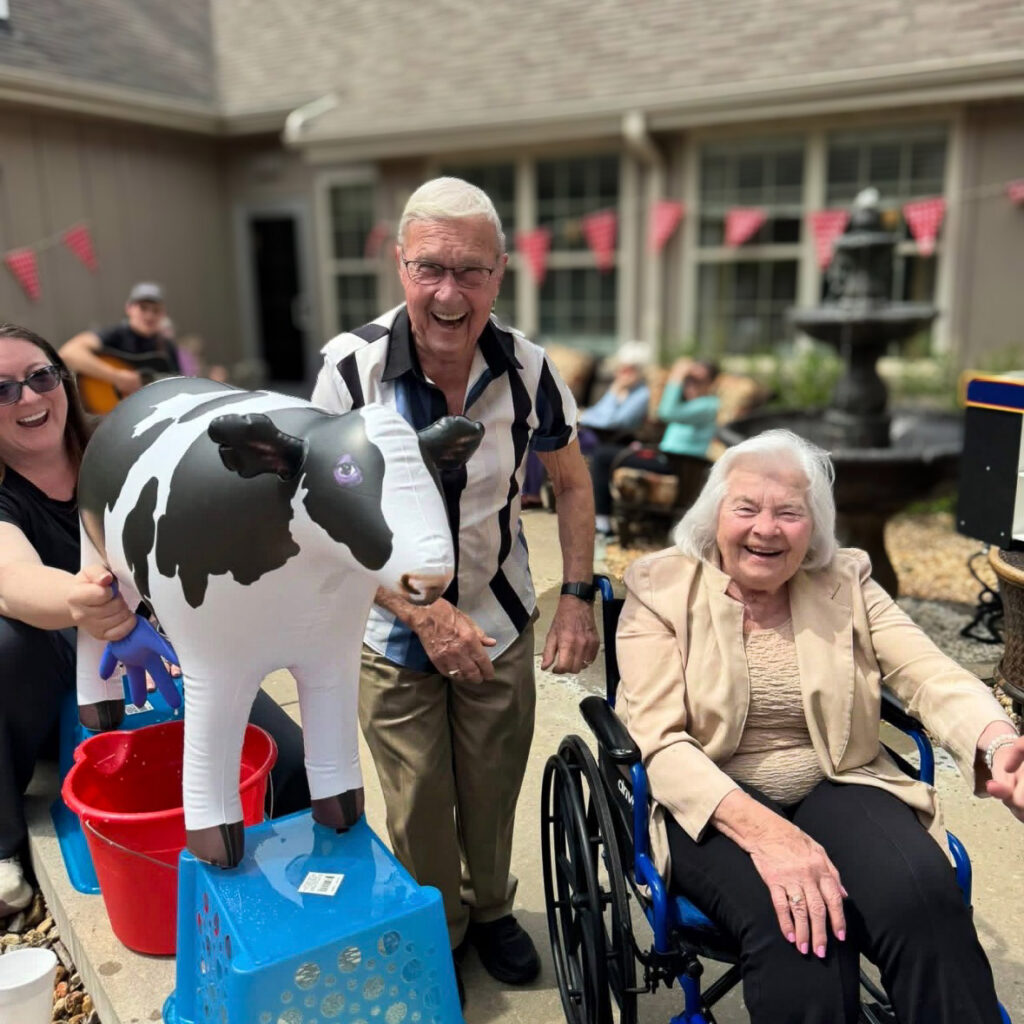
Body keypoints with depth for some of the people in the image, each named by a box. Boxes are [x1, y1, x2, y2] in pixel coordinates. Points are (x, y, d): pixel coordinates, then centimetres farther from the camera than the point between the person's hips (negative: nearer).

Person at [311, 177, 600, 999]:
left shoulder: (525, 366, -12)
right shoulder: (351, 366, -19)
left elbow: (573, 483, 3)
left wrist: (578, 598, -6)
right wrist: (424, 614, -21)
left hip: (500, 624, 2)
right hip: (393, 631, -1)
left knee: (493, 791, 16)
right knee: (419, 807, 11)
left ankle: (491, 910, 46)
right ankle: (435, 937, 40)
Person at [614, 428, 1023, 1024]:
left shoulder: (846, 583, 6)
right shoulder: (662, 588, -4)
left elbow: (932, 677, -6)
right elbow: (658, 740, -14)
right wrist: (763, 830, -30)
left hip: (837, 787, 3)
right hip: (711, 803, -2)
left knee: (925, 899, -26)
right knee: (798, 926, -31)